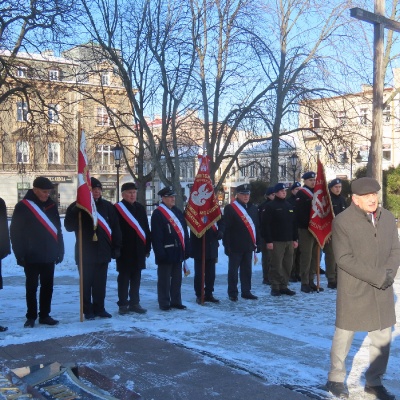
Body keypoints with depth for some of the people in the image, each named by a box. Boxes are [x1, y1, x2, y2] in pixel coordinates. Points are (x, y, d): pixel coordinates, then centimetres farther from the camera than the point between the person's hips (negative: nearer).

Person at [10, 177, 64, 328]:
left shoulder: (51, 205, 7)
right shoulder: (22, 207, -7)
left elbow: (57, 229, 13)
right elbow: (15, 233, -7)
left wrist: (60, 250, 9)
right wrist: (20, 255, -11)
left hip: (49, 256, 4)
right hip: (31, 257, -4)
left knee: (48, 287, 9)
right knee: (31, 287, 4)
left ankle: (45, 315, 19)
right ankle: (31, 317, 14)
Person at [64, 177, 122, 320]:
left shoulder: (107, 206, 7)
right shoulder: (76, 207, 0)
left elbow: (115, 228, 8)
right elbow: (69, 226, -8)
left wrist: (116, 247, 3)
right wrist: (77, 211, -22)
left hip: (103, 252, 2)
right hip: (85, 252, -2)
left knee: (100, 283, 9)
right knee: (86, 283, 3)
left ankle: (99, 308, 20)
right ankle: (88, 311, 12)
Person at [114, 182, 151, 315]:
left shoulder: (140, 208, 13)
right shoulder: (117, 209, -5)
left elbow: (146, 229, 15)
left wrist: (147, 247, 11)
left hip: (138, 250, 5)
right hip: (124, 250, -5)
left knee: (136, 277, 10)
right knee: (124, 277, 2)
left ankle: (135, 303, 19)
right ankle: (123, 304, 9)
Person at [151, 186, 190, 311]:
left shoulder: (178, 212, 13)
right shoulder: (157, 214, -8)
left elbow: (184, 232, 15)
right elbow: (156, 236, -13)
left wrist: (186, 249, 11)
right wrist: (160, 253, -17)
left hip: (178, 252, 7)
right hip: (166, 253, -7)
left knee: (177, 279, 13)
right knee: (164, 280, 2)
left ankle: (176, 301, 23)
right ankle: (164, 304, 10)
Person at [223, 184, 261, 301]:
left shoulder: (253, 208, 12)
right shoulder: (230, 208, -6)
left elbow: (257, 227, 15)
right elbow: (227, 228, -9)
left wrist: (257, 243, 11)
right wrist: (227, 245, -13)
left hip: (249, 245, 5)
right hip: (235, 246, -5)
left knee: (247, 270, 12)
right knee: (233, 270, 3)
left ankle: (246, 291, 21)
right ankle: (232, 293, 11)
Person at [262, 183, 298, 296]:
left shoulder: (289, 206, 16)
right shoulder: (271, 206, -4)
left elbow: (294, 224, 19)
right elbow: (266, 225, -10)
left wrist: (295, 239, 13)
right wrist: (268, 241, -15)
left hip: (289, 241, 6)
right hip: (276, 241, -6)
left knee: (288, 265, 6)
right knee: (276, 265, -5)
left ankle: (284, 286, 16)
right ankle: (275, 287, 4)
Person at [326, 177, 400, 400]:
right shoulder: (342, 221, -13)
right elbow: (344, 258, -18)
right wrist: (378, 276, -21)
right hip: (354, 290, -5)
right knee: (344, 336, 9)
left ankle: (374, 381, 29)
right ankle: (336, 379, 28)